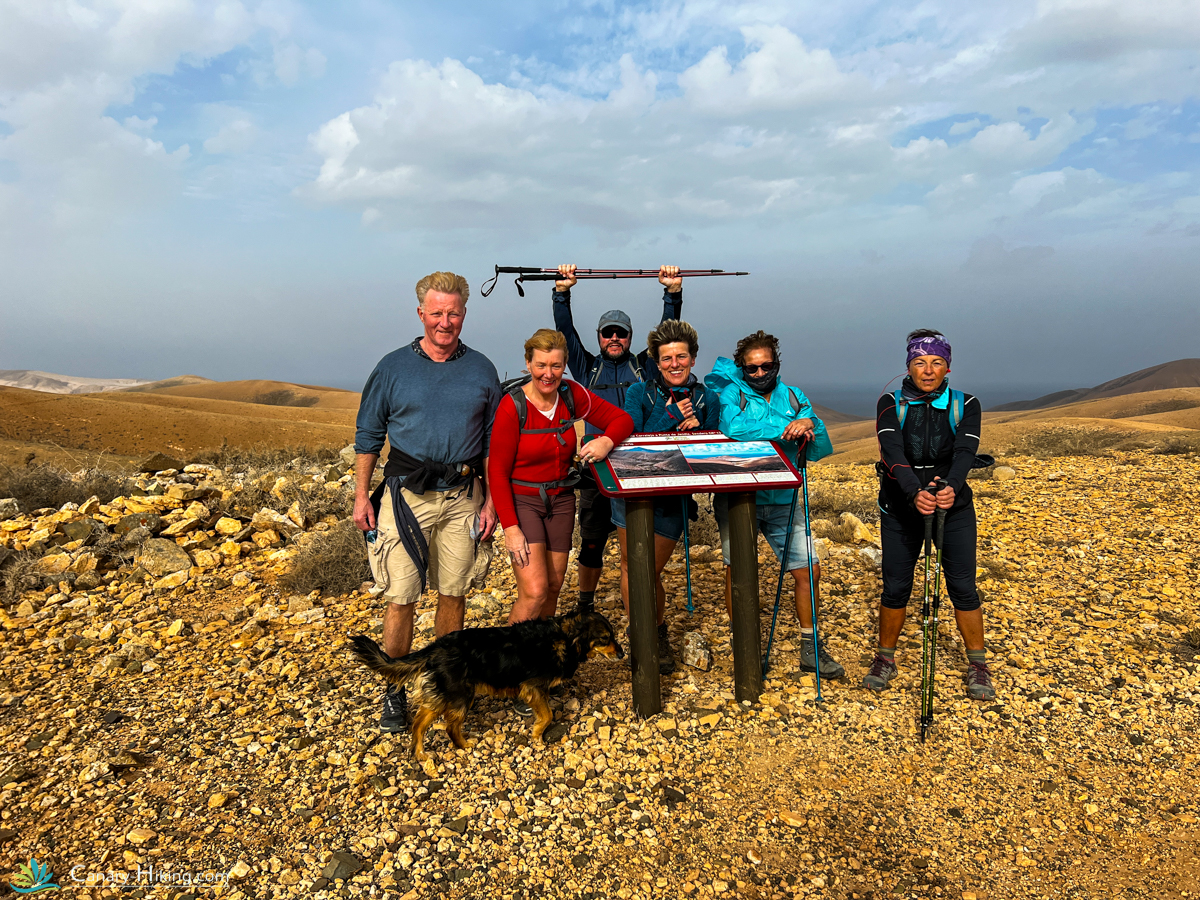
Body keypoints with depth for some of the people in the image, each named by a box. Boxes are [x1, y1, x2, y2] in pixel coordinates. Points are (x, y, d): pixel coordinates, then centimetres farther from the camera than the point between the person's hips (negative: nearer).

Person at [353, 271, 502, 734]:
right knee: (400, 598, -2)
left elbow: (493, 442, 10)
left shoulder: (481, 370, 5)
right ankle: (395, 691, 13)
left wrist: (490, 501, 6)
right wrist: (361, 496, 2)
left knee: (453, 593, 9)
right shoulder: (393, 367, 2)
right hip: (406, 493, -1)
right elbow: (368, 435, 7)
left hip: (462, 495, 2)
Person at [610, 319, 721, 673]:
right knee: (631, 568, 5)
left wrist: (697, 429, -16)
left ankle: (658, 632, 32)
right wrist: (669, 418, -20)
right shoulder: (639, 394, -2)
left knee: (651, 573, 5)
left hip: (673, 499, 0)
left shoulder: (707, 400, 3)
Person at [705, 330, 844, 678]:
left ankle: (811, 649, 19)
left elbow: (820, 452, 5)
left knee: (809, 571, 3)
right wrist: (787, 427, -21)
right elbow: (734, 427, -25)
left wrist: (810, 427, -17)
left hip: (782, 501, 4)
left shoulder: (794, 397, 10)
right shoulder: (732, 393, -2)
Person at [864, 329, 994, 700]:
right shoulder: (890, 404, -5)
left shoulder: (965, 405, -2)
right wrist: (914, 493, -38)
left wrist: (950, 487, -39)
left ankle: (978, 665, 18)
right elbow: (893, 453, -20)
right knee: (895, 587, 3)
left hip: (954, 507, 0)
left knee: (963, 587, -1)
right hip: (900, 509, 0)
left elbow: (965, 452, -19)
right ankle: (885, 659, 21)